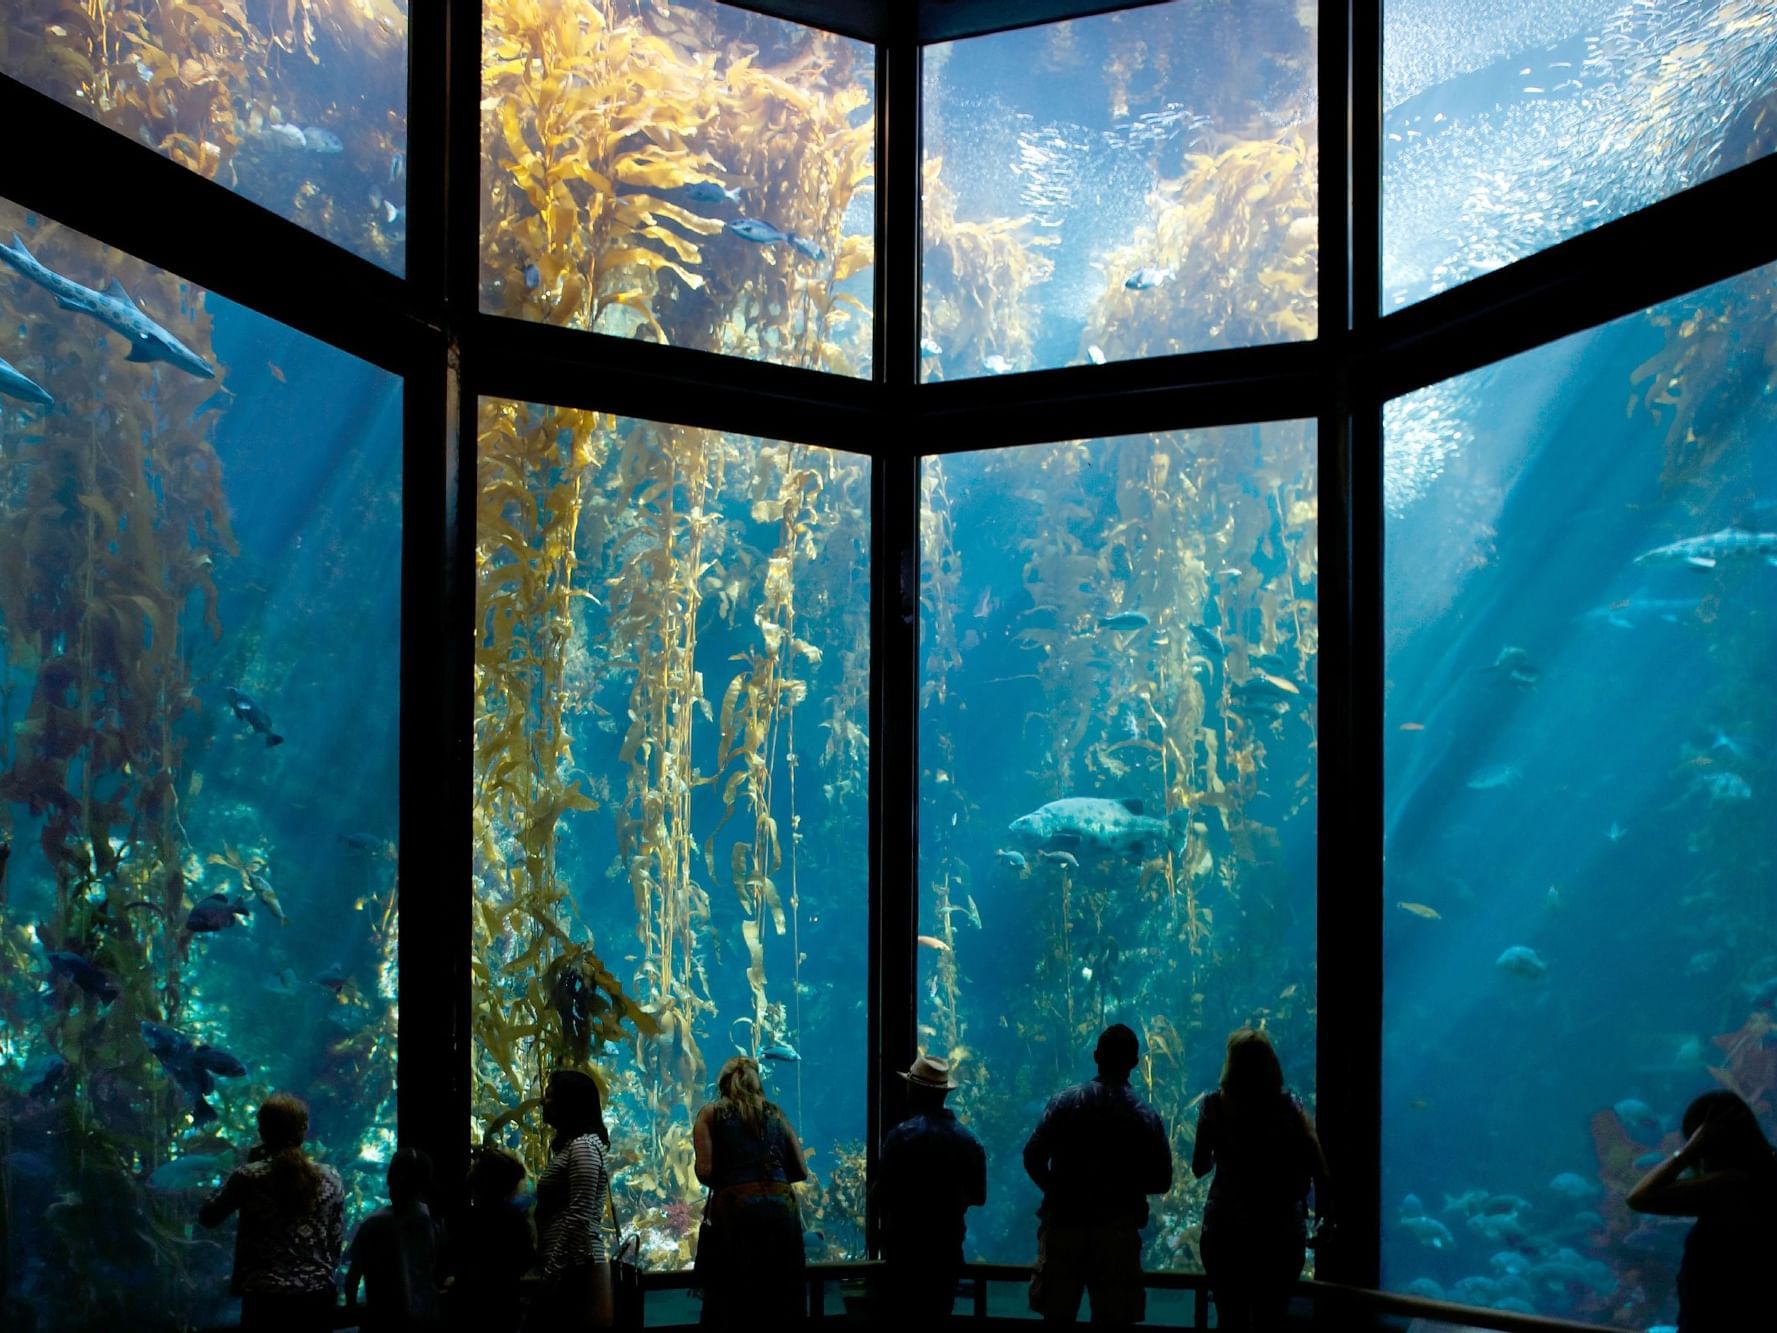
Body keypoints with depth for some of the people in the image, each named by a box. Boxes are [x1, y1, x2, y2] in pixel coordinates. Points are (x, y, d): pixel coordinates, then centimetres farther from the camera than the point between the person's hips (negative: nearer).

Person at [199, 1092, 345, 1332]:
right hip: (317, 1298, 2)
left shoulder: (248, 1177, -7)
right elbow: (336, 1243, 7)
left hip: (266, 1299, -2)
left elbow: (208, 1217, 9)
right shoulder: (330, 1179, 1)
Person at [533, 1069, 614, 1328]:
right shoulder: (570, 1145, 19)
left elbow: (579, 1219, -18)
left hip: (576, 1271, -9)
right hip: (567, 1271, 9)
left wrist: (550, 1272, -18)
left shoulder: (583, 1147, -11)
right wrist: (547, 1269, 11)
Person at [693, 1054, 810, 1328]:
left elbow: (705, 1171, -2)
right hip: (782, 1210, 3)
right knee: (782, 1306, 9)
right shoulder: (775, 1114, 18)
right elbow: (801, 1171, 14)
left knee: (730, 1308, 2)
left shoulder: (711, 1114, 9)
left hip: (735, 1212, -3)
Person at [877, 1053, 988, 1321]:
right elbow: (978, 1196, 10)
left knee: (907, 1313, 1)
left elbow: (883, 1193, -14)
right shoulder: (969, 1141, 3)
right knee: (938, 1314, 13)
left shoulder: (902, 1135, -13)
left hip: (906, 1244, -5)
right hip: (949, 1245, 5)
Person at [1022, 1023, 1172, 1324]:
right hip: (1117, 1230, 0)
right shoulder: (1146, 1117, -3)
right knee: (1111, 1320, 5)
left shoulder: (1065, 1101, -4)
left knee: (1057, 1316, 7)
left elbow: (1033, 1158, -7)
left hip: (1065, 1222, 0)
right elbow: (1161, 1181, -1)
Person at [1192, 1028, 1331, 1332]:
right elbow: (1318, 1167, -8)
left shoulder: (1214, 1106, -4)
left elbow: (1199, 1168, 2)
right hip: (1281, 1230, 1)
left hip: (1226, 1229, 0)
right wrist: (1325, 1216, 1)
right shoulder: (1289, 1106, -2)